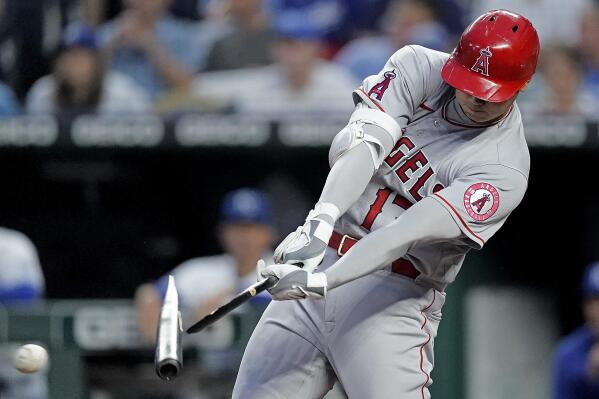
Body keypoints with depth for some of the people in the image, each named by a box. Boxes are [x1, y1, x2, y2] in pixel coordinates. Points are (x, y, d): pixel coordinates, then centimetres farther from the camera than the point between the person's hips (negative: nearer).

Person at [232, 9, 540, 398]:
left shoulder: (504, 172, -14)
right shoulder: (418, 68, -1)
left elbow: (408, 234, -24)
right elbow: (359, 145, -16)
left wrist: (321, 281, -35)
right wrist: (322, 220, -34)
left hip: (394, 300, -4)